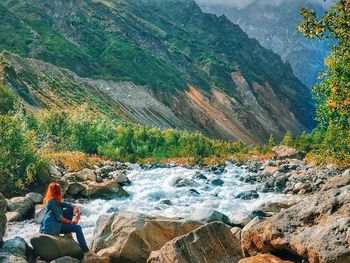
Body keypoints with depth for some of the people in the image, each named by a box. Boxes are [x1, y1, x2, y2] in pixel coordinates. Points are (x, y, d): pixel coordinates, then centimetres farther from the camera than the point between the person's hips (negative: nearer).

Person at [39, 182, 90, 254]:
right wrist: (71, 222, -7)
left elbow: (67, 204, 8)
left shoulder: (56, 201, 13)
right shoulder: (51, 202, -18)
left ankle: (68, 233, 9)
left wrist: (77, 212, -10)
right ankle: (86, 251, -8)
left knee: (70, 209, 9)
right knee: (78, 228, -10)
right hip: (51, 229, -10)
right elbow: (59, 218, -20)